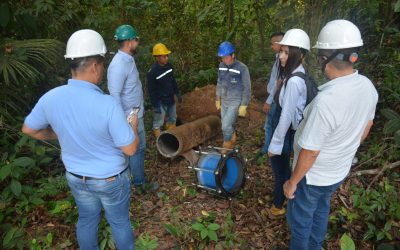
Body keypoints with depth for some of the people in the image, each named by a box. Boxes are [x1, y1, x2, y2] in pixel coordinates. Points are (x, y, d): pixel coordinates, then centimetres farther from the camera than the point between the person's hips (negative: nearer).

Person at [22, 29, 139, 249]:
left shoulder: (50, 98, -16)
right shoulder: (107, 104, -32)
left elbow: (29, 129, 2)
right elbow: (130, 149, -23)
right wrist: (133, 127, -5)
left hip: (76, 177, 5)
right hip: (110, 179, -4)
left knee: (86, 219, 26)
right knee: (119, 222, 19)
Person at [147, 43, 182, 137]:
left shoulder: (168, 66, -3)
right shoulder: (152, 72, -24)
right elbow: (151, 90, -20)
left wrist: (177, 93, 16)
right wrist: (155, 105, -19)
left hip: (170, 99, 8)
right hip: (161, 102, -8)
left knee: (172, 119, 24)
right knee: (158, 123, 8)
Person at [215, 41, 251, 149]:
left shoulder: (242, 68, -17)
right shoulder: (221, 66, 0)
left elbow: (247, 88, -12)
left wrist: (243, 106, -14)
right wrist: (218, 99, 15)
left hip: (235, 103, -6)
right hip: (224, 102, 6)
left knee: (226, 126, -10)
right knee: (226, 126, 14)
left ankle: (226, 146, 14)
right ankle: (232, 141, 37)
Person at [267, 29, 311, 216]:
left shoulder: (293, 81, -28)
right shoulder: (298, 74, 1)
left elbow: (286, 116, -26)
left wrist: (275, 144, -18)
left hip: (284, 132, -9)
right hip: (287, 130, 9)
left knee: (280, 169, 11)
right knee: (283, 167, 26)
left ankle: (278, 206, 34)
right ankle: (284, 197, 48)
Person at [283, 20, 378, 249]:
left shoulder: (326, 101, -37)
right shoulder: (368, 86, -11)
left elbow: (309, 152, -28)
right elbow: (366, 127, 6)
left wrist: (292, 182, -13)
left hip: (314, 176, -8)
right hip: (340, 171, 8)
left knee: (300, 218, 17)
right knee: (321, 210, 29)